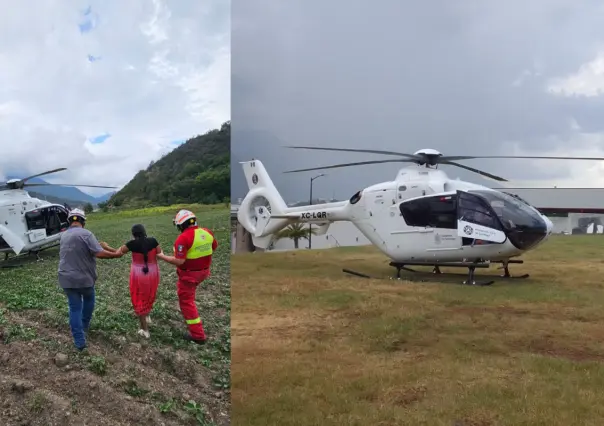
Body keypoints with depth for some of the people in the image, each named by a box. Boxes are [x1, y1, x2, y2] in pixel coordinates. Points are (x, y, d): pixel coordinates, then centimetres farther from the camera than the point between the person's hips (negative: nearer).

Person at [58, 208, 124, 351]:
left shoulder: (63, 236, 8)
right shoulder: (85, 234, -16)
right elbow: (99, 253, -24)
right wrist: (116, 254, -10)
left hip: (67, 278, 5)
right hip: (84, 278, -5)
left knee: (74, 308, 8)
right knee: (89, 299, 24)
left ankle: (79, 341, 8)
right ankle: (84, 325, 41)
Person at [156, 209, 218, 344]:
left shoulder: (183, 238, -25)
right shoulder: (207, 232, -5)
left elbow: (179, 261, -27)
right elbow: (214, 247, 13)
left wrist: (162, 257, -13)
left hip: (189, 274, -7)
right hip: (203, 271, 8)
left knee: (187, 302, 6)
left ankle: (198, 335, 7)